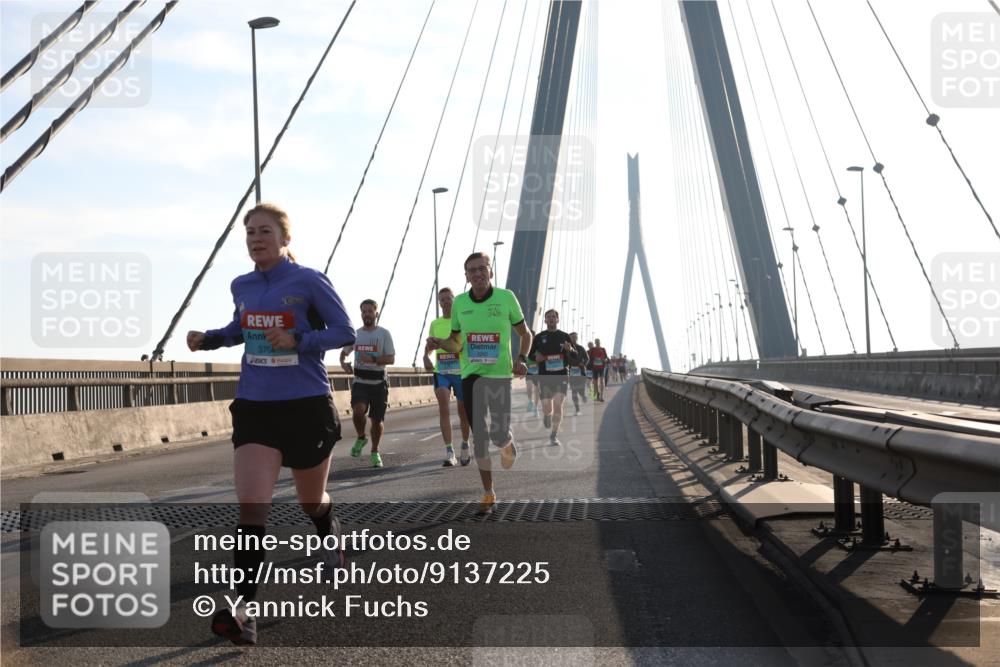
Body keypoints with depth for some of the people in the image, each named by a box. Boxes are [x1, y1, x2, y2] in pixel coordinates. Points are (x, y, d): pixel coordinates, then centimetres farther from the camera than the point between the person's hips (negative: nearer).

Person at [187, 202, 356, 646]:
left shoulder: (309, 282, -9)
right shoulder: (241, 287, 6)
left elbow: (345, 332, -7)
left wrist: (297, 340, -22)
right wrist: (208, 339, 5)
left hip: (307, 406, -3)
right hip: (255, 407, 3)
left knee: (311, 501, 17)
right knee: (251, 506, -14)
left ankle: (332, 541, 52)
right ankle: (242, 609, -19)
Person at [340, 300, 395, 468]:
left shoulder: (384, 333, -1)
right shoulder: (355, 334, 9)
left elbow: (391, 359, -7)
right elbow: (344, 351, 22)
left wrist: (373, 359, -23)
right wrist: (343, 362, 0)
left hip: (379, 383, -1)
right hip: (360, 381, 1)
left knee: (377, 420, 4)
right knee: (358, 410, -24)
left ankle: (375, 453, 25)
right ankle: (361, 438, 4)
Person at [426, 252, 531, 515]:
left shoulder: (506, 297, -4)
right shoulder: (459, 303, 3)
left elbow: (525, 334, 8)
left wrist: (521, 359, -10)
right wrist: (439, 343, -8)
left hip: (500, 374, -2)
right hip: (470, 375, 2)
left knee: (499, 435, -8)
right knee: (479, 437, 3)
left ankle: (508, 444, 31)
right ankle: (489, 494, 14)